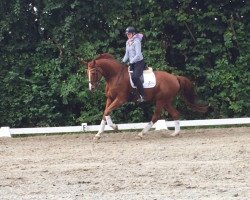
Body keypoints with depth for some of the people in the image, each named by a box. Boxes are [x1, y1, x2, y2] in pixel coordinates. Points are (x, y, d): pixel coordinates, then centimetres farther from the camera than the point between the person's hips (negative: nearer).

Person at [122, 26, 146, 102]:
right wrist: (123, 61, 3)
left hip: (139, 62, -9)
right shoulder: (128, 42, 12)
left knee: (135, 77, -28)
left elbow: (138, 55, -19)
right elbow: (127, 54, 18)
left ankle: (142, 95, -26)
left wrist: (131, 62, -22)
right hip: (132, 63, 9)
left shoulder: (136, 42, -13)